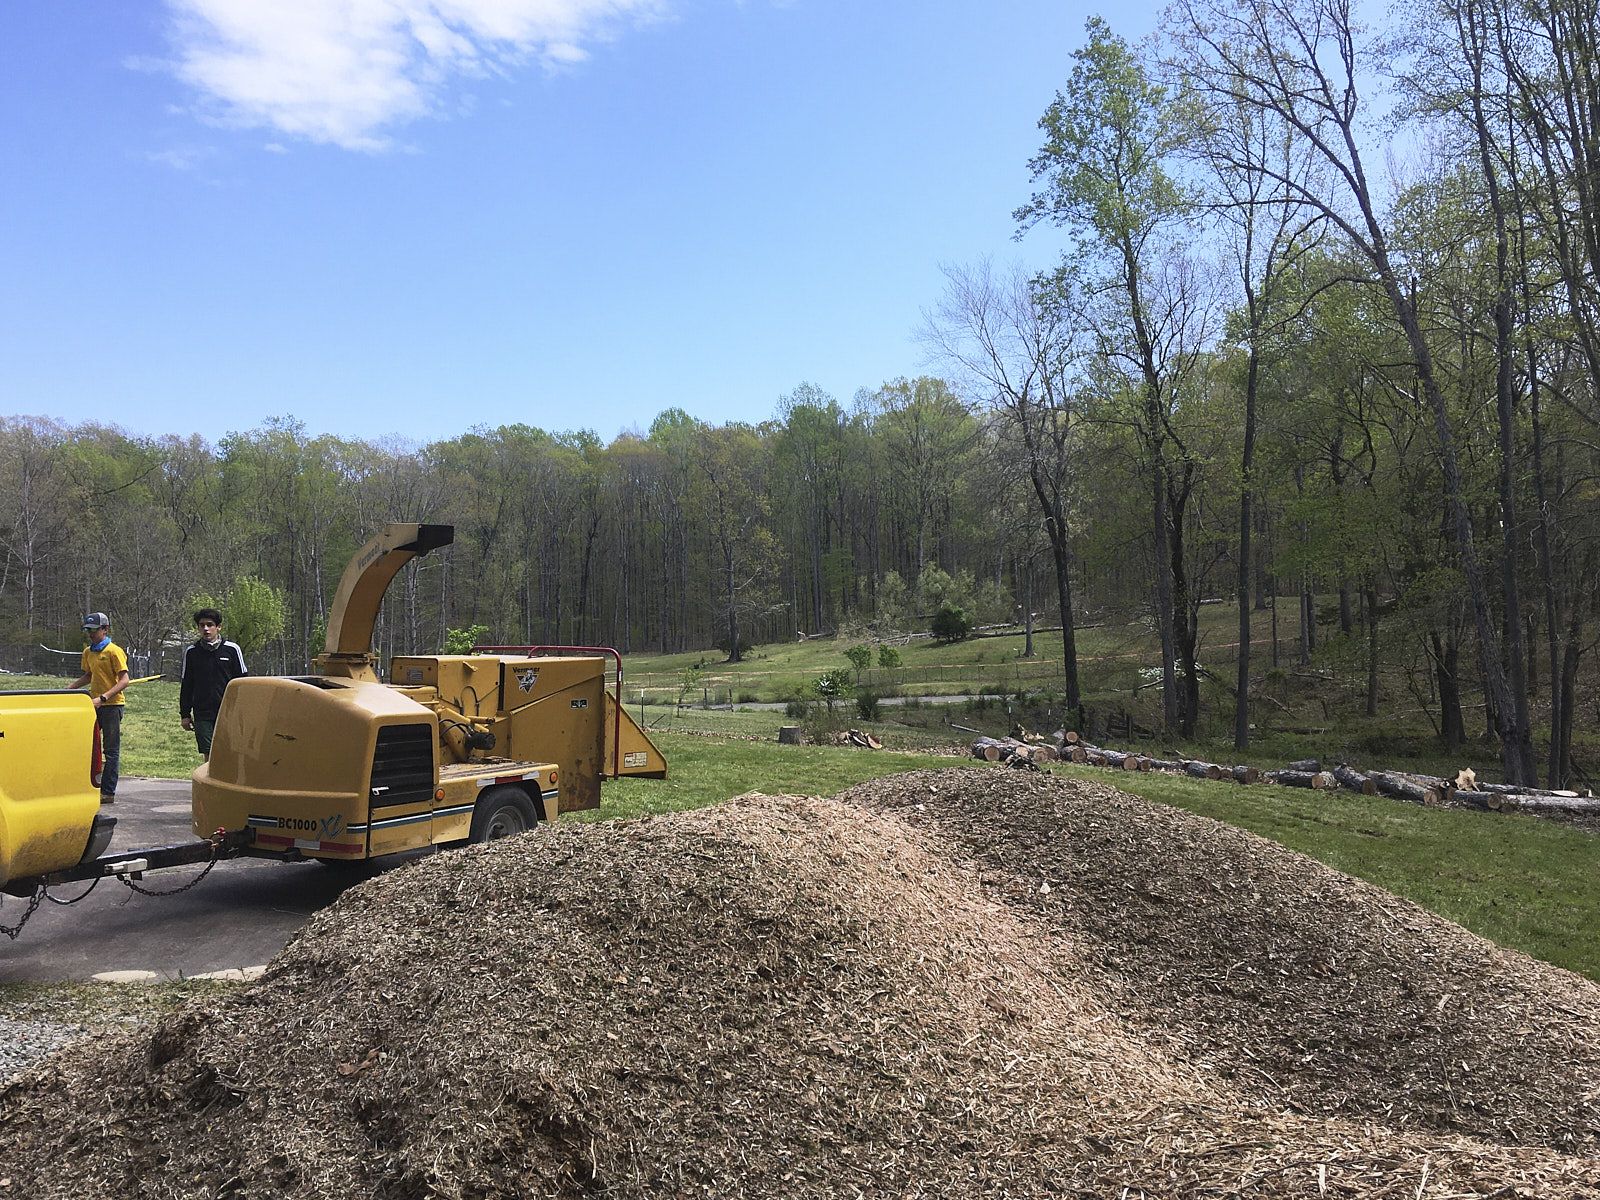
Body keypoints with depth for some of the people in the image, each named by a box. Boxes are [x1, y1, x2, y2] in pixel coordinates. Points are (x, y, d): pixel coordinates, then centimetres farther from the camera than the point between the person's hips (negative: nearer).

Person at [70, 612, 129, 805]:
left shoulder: (114, 651, -11)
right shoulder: (88, 652, 12)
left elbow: (124, 681, -17)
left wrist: (103, 698, -26)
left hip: (112, 705, -8)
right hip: (94, 705, 8)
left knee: (111, 750, -2)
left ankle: (108, 792, 1)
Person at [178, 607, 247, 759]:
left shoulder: (232, 649, 0)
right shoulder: (191, 652, 5)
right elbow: (185, 686, 12)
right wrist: (185, 714, 10)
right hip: (202, 714, 1)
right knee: (209, 756, 0)